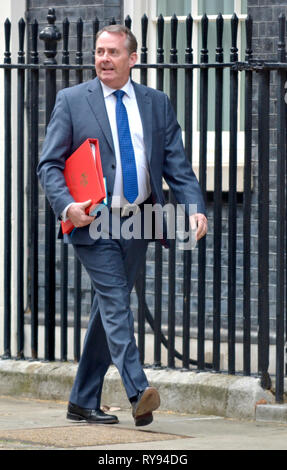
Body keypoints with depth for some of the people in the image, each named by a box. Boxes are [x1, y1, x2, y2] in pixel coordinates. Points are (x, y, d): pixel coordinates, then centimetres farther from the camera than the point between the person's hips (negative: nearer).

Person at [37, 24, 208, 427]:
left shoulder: (157, 104, 10)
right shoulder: (72, 101, 1)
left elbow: (177, 164, 6)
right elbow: (49, 164, -1)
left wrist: (195, 208, -10)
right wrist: (66, 206, -18)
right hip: (94, 224, -4)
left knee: (108, 308, 10)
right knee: (115, 303, -16)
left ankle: (83, 402, 18)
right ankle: (139, 392, -27)